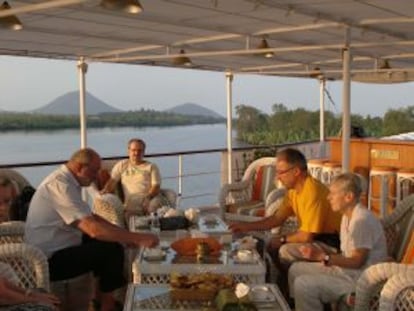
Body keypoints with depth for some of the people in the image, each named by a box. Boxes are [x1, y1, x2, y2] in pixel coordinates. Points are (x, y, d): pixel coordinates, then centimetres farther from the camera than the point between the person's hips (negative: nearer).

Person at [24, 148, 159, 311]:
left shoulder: (65, 180, 7)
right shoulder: (61, 185, -24)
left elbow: (91, 217, 13)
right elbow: (94, 230, -31)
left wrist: (126, 234, 1)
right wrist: (138, 238, -26)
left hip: (56, 248, 10)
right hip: (49, 260, -10)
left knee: (105, 240, 15)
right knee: (113, 250, -16)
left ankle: (101, 294, 21)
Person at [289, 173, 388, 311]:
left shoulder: (362, 220, -21)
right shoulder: (348, 216, 10)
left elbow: (358, 261, -22)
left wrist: (324, 257, -27)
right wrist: (322, 254, -1)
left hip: (361, 279, -10)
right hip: (347, 269, 10)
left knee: (303, 285, -22)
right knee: (296, 269, 11)